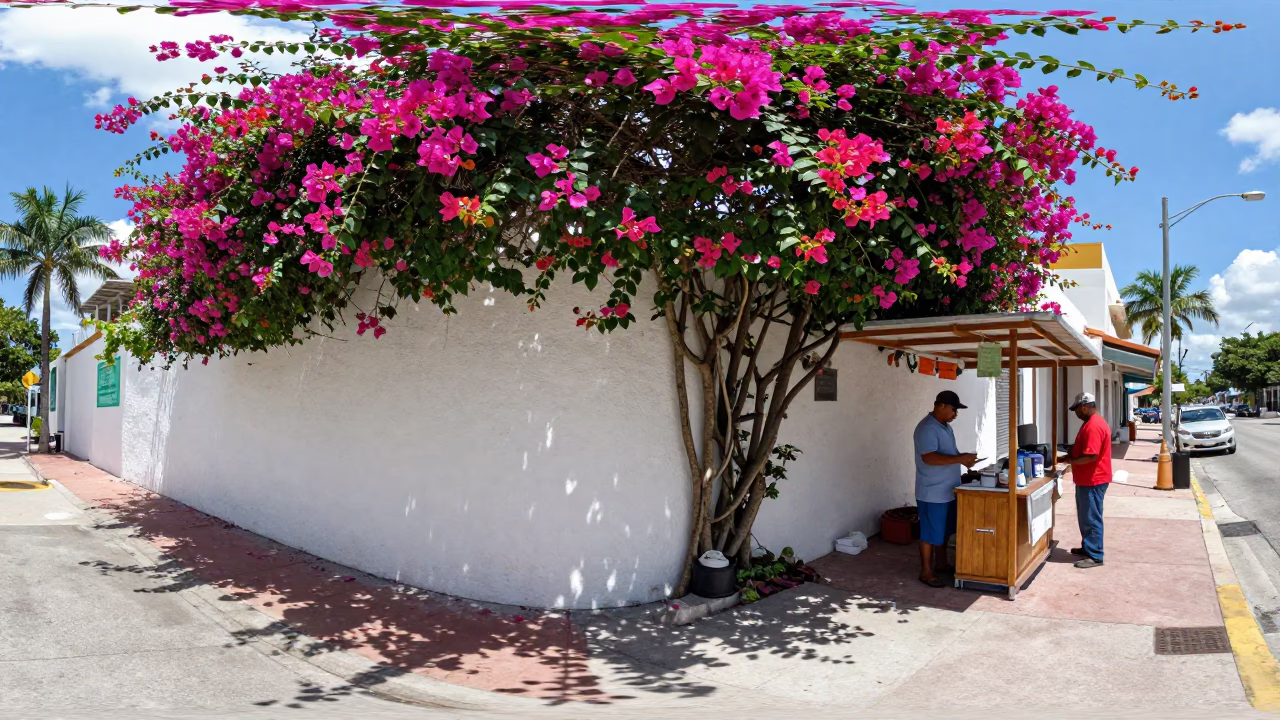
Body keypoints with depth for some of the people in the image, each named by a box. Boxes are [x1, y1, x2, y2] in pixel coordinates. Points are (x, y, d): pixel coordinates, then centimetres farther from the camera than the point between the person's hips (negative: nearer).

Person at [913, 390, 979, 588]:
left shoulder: (945, 426, 11)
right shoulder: (927, 428, -21)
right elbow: (929, 458, -29)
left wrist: (963, 458, 2)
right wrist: (960, 459, -28)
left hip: (947, 490, 10)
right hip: (932, 493, -10)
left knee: (944, 531, 20)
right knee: (931, 533, 0)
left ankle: (941, 563, 34)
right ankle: (926, 572, 9)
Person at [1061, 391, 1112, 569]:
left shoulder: (1093, 426, -23)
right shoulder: (1092, 422, 12)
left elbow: (1091, 456, -27)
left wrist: (1071, 461, -15)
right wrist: (1072, 454, 8)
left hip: (1092, 481, -11)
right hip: (1087, 479, 11)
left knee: (1091, 518, -4)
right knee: (1085, 517, 19)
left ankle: (1095, 556, 2)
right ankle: (1087, 548, 30)